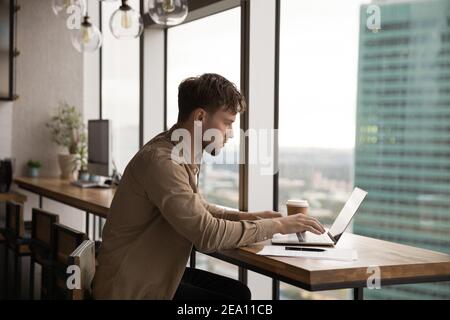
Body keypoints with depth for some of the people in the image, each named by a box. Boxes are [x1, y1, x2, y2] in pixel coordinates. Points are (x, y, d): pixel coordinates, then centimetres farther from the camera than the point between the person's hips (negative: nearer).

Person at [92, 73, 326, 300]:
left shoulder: (185, 156, 4)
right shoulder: (162, 161, -25)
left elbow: (197, 210, 19)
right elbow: (208, 235, -27)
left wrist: (244, 217, 3)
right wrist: (277, 225, -19)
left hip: (157, 273, 9)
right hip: (132, 288, -9)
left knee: (239, 292, 8)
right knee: (235, 298, -10)